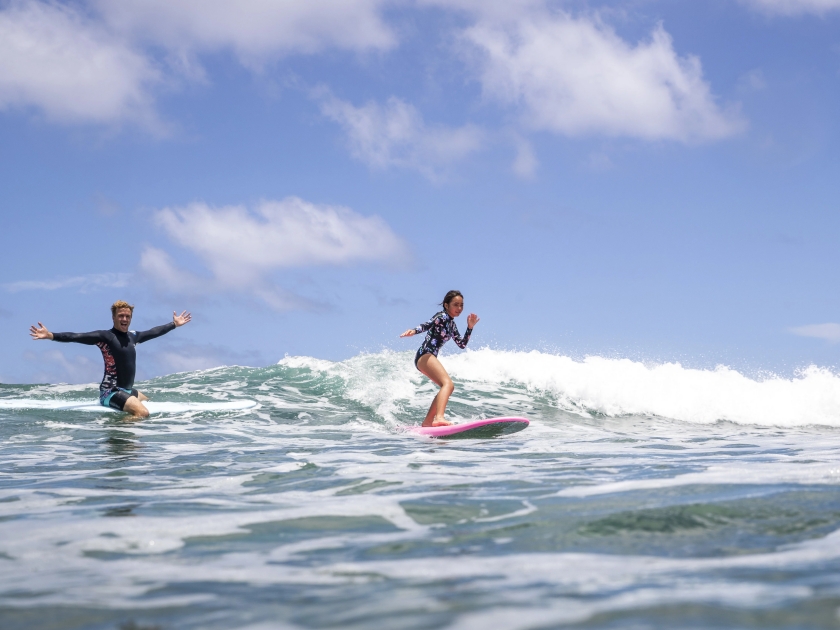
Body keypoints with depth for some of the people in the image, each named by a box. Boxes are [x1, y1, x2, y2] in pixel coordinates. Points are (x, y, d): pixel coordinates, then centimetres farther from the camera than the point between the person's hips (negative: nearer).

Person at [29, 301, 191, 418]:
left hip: (127, 390, 9)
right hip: (110, 391, -9)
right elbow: (76, 337, -22)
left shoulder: (132, 336, 10)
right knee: (142, 412, -30)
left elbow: (154, 332, 28)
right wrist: (50, 336, -34)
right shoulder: (104, 336, -12)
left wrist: (175, 324, 39)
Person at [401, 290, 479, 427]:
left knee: (448, 387, 20)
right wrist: (414, 331, -45)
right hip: (425, 355, -10)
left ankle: (427, 422, 21)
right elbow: (428, 324, -25)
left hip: (430, 358, 10)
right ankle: (439, 418, -47)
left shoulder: (451, 324, 21)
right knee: (448, 384, -26)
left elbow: (462, 344, 24)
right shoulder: (442, 317, -5)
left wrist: (470, 327, 13)